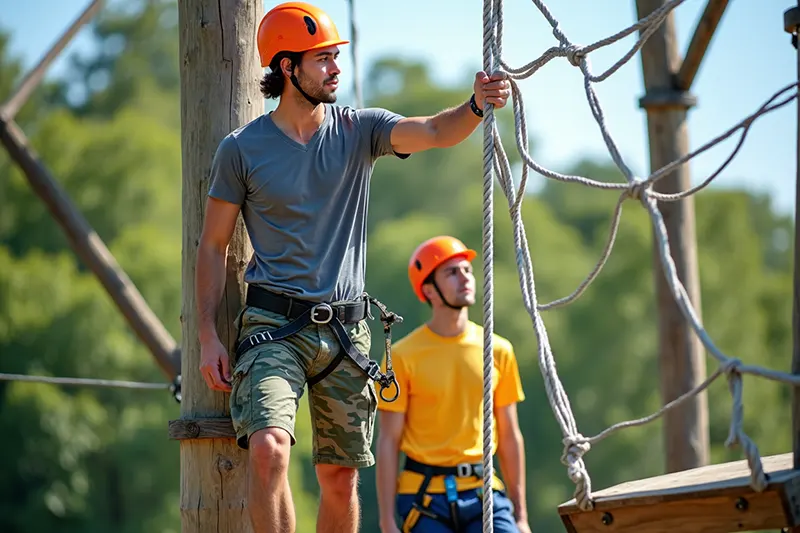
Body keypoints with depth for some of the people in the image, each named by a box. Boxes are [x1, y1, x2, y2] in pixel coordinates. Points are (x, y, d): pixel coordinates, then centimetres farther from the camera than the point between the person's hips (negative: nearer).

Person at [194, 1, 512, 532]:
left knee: (341, 477, 7)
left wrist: (475, 107, -34)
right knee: (269, 447, -24)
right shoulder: (241, 149, 0)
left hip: (346, 329, 3)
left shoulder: (359, 130, 5)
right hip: (274, 326, -3)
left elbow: (434, 133, -12)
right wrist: (208, 335, -3)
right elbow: (213, 245, 4)